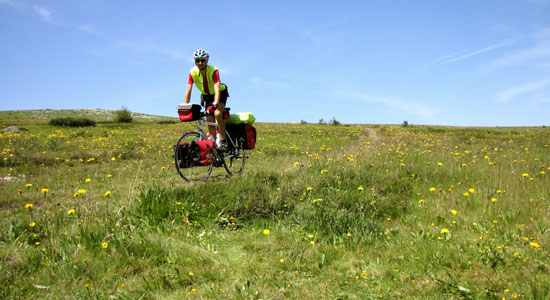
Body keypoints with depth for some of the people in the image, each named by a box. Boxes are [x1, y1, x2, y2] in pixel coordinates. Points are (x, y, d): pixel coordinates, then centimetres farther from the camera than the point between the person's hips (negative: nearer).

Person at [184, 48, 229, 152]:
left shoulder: (213, 70, -30)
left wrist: (215, 104, -55)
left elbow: (217, 89, -40)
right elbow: (188, 91, -18)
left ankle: (223, 141, -20)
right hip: (206, 96, 4)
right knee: (210, 122, -2)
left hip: (220, 94, -4)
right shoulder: (192, 72, -19)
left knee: (217, 114, -30)